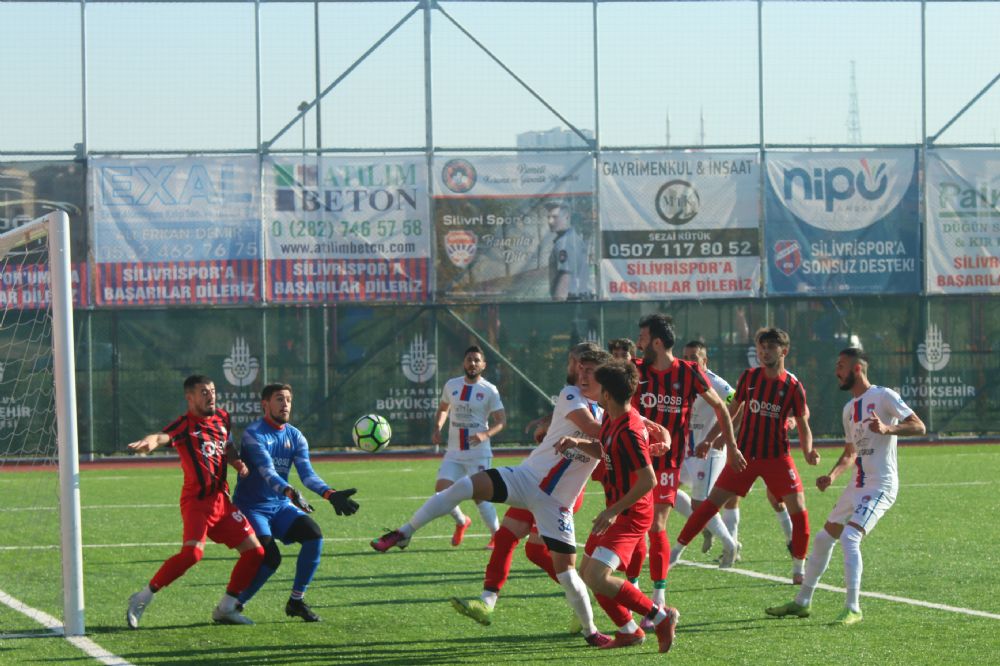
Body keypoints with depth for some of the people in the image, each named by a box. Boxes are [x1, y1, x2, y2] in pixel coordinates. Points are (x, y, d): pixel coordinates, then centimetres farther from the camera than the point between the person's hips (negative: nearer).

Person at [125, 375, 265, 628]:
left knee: (254, 552, 6)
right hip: (196, 500, -8)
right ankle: (143, 598, -14)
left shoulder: (222, 418, 12)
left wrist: (238, 463, 5)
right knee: (193, 552, -27)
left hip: (221, 499, 8)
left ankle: (226, 609, 18)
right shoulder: (185, 424, -10)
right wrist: (149, 442, -54)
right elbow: (162, 436, -30)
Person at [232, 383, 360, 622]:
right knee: (270, 557, -24)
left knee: (313, 534, -18)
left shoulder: (295, 436, 6)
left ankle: (296, 601, -4)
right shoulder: (253, 434, -15)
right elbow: (267, 472, -29)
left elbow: (307, 472, -6)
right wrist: (291, 493, -47)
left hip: (280, 506, 6)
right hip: (252, 507, -6)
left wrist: (330, 494, -25)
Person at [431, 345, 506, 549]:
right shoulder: (451, 385, 8)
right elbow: (443, 409, 24)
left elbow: (501, 421, -7)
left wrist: (485, 435, -25)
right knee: (441, 489, -8)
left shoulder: (489, 390, -5)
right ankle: (461, 521, 19)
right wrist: (437, 428, 5)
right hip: (454, 453, 4)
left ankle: (497, 534, 11)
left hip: (478, 454, -4)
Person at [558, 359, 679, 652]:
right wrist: (577, 443, 6)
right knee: (587, 571, 17)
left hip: (630, 515, -10)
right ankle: (629, 632, 28)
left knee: (597, 578, -20)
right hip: (615, 510, 10)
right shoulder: (611, 419, 5)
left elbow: (648, 480, -27)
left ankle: (661, 616, -7)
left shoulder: (628, 431, -26)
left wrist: (614, 511, -25)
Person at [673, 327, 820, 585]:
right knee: (712, 502, -3)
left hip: (777, 456, -1)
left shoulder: (793, 386, -5)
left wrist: (808, 451, -17)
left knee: (798, 509, -11)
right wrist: (730, 447, -2)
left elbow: (803, 424, 2)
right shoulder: (748, 377, 1)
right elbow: (731, 412, 9)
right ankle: (676, 550, 5)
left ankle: (799, 570, 4)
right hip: (744, 455, 1)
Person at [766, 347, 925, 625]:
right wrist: (832, 476, 9)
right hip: (858, 485, 9)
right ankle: (802, 602, 27)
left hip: (881, 485, -9)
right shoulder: (849, 408, 17)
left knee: (849, 537, -24)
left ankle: (852, 609, -20)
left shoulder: (883, 396, -8)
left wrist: (887, 429, -32)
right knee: (823, 539, 14)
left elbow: (919, 426, -15)